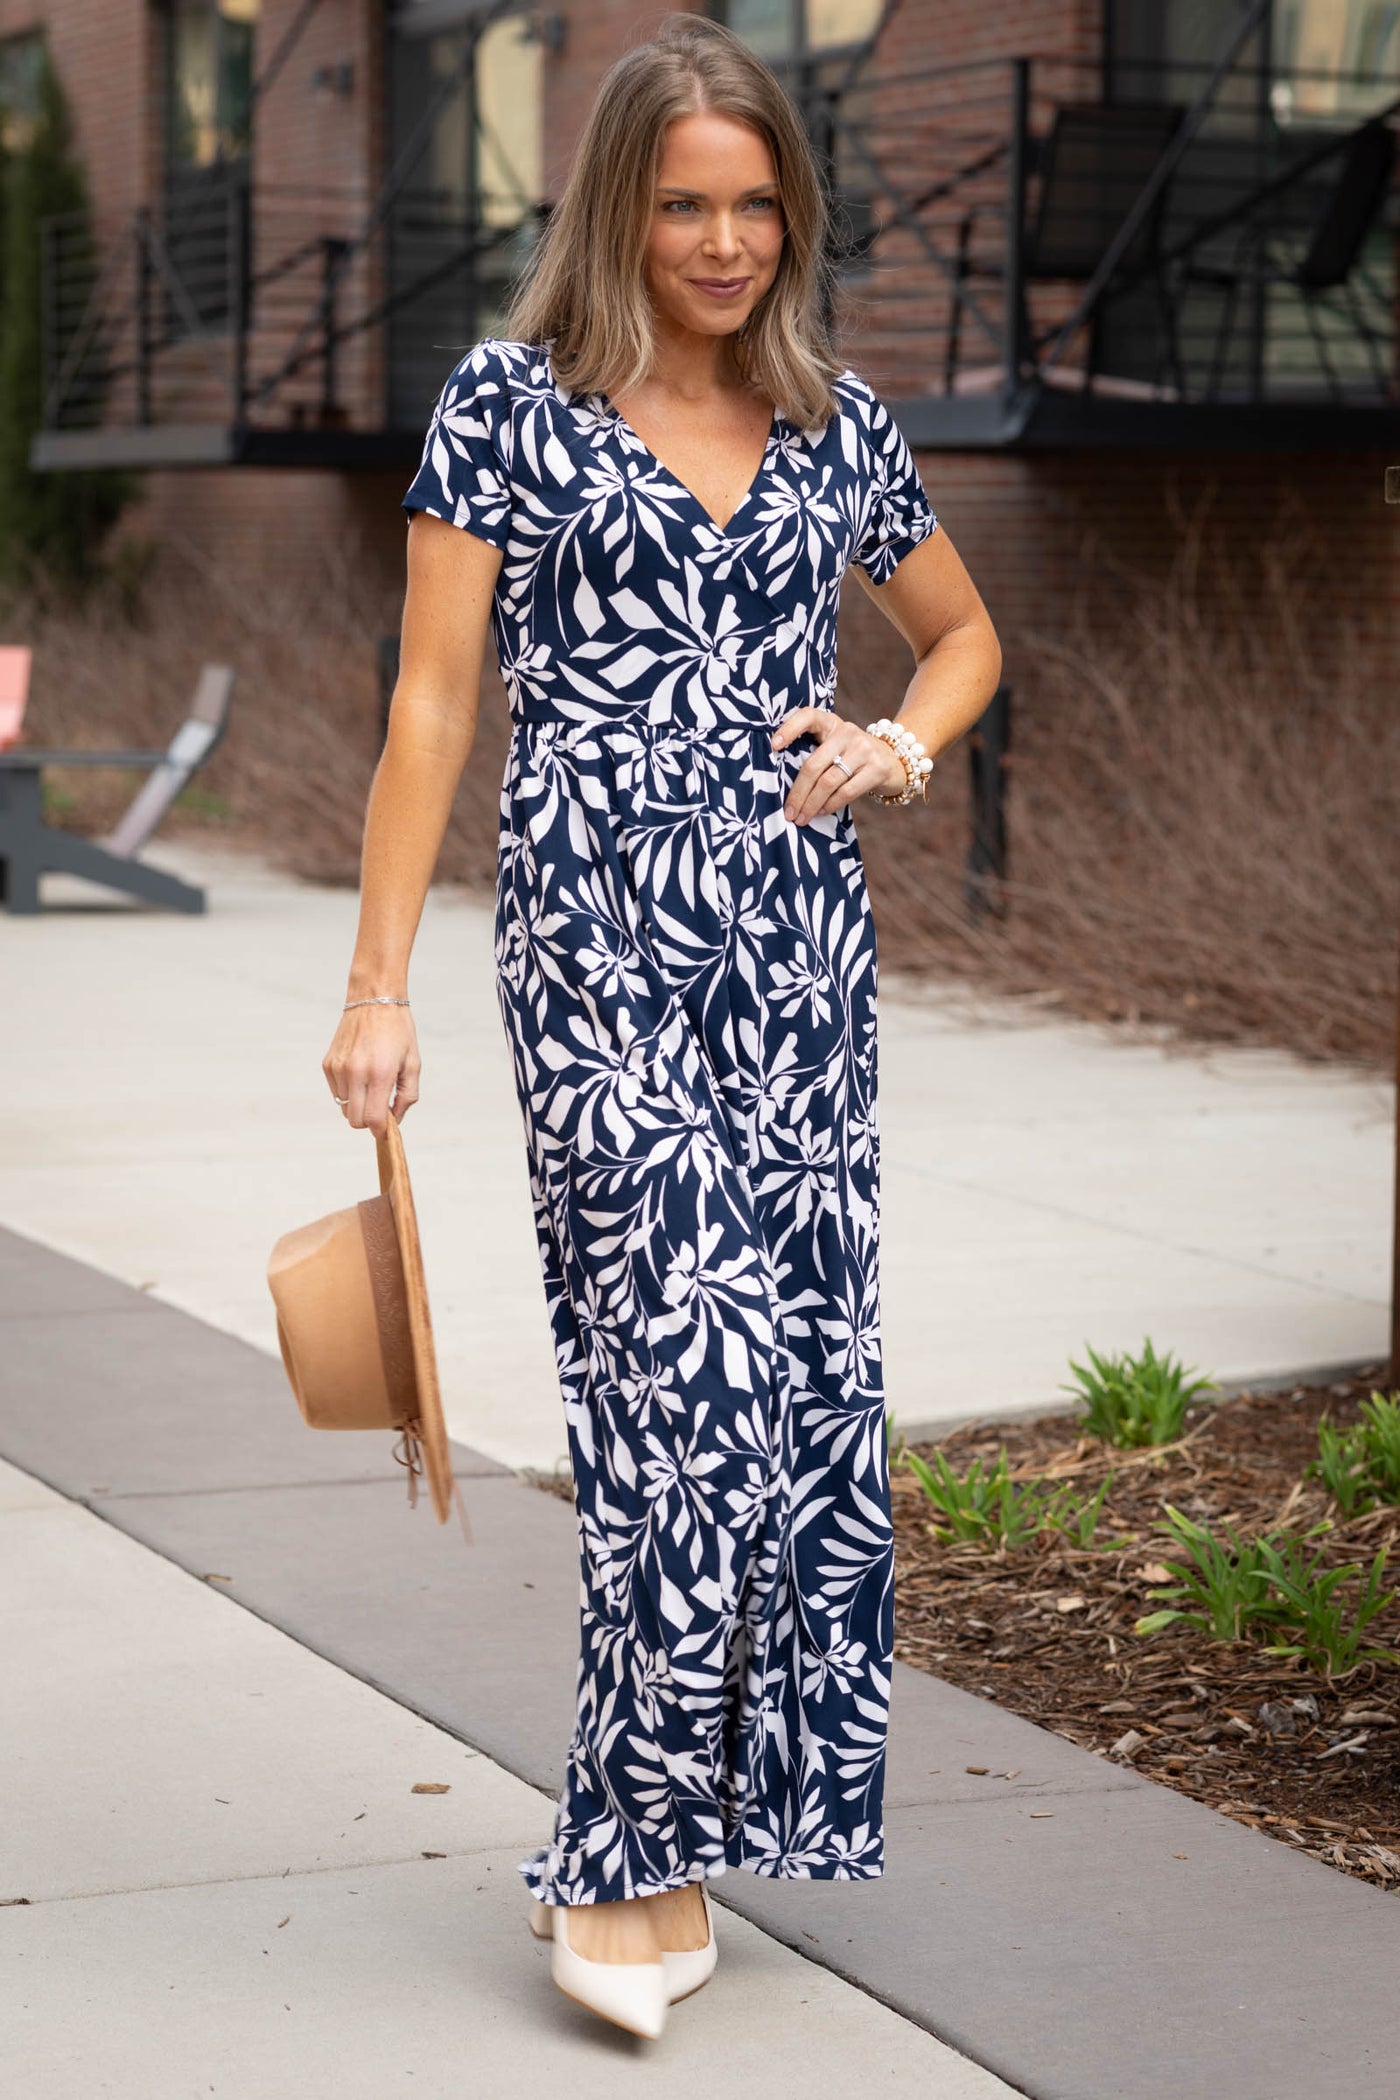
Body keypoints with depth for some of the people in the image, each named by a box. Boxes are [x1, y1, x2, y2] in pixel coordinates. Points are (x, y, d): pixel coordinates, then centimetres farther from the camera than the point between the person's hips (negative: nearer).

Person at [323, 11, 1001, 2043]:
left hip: (803, 945, 5)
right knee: (696, 1375, -14)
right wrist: (377, 983, -4)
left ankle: (662, 1833, 18)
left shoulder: (838, 418, 12)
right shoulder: (511, 403, 1)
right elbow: (433, 701, -1)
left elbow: (962, 626, 27)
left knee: (806, 1380, 4)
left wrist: (904, 745, 5)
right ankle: (632, 1863, -4)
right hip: (600, 943, -5)